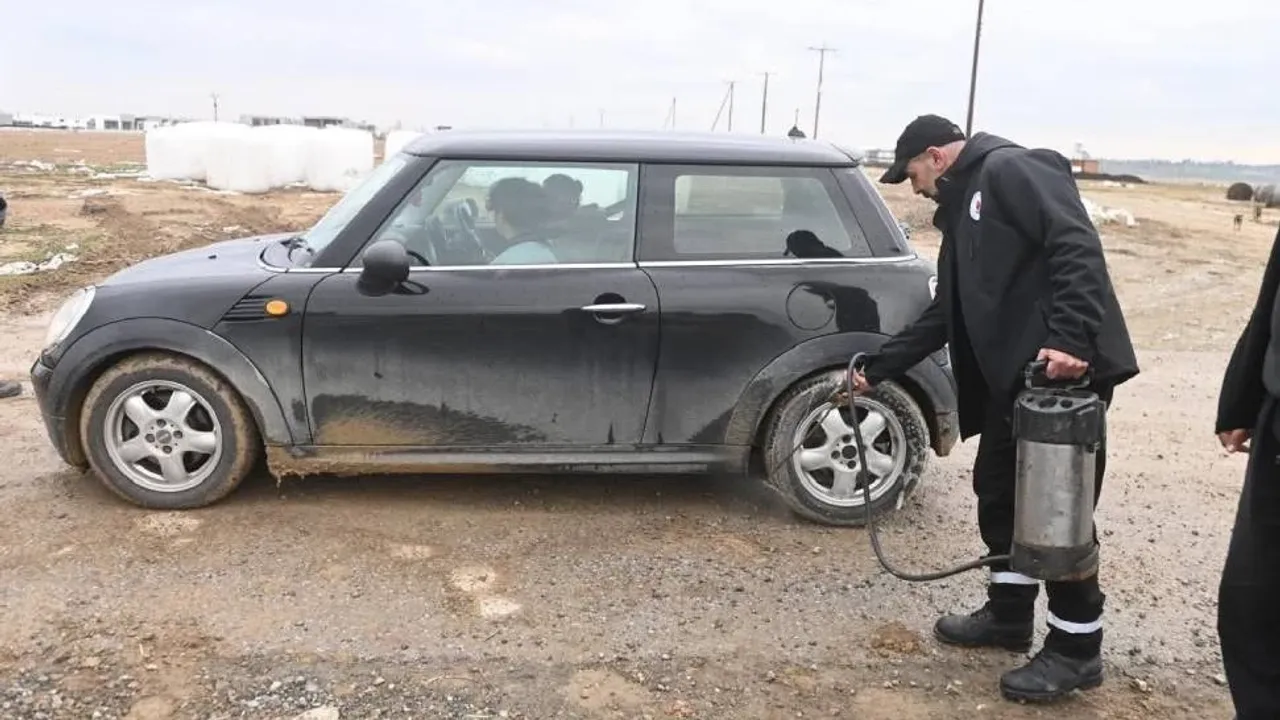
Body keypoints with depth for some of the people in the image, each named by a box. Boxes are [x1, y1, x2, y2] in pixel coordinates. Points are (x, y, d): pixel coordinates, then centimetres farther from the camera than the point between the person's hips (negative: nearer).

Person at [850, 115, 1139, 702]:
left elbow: (1076, 247, -19)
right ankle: (1009, 615, 32)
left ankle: (1076, 647, 12)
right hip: (1013, 375, 10)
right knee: (998, 488, 16)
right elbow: (944, 315, 24)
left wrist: (1071, 339, -30)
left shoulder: (1010, 171, -6)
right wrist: (877, 369, 21)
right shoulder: (961, 211, 23)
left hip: (1065, 369, -10)